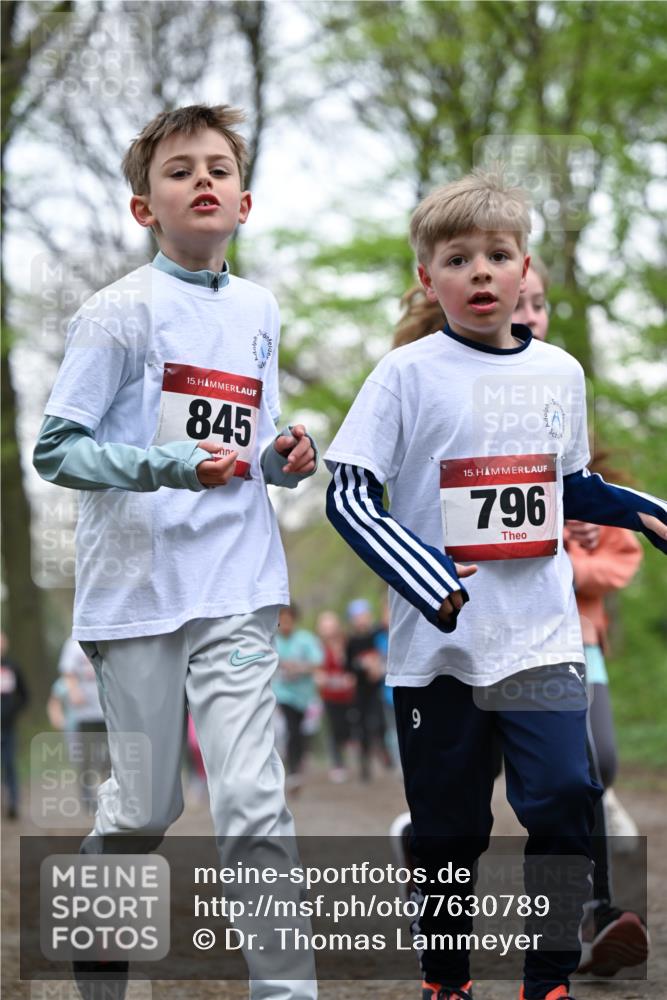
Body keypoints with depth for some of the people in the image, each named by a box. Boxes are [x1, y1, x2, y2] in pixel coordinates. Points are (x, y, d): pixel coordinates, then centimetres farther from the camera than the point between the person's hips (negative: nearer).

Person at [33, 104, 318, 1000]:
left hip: (238, 587, 3)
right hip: (139, 582, -3)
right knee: (146, 807, 6)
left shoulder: (258, 310, 13)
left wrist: (284, 456, 2)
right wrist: (172, 466, -20)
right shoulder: (121, 311, -4)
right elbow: (56, 449, -9)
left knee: (252, 797, -11)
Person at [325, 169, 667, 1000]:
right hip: (437, 646, -2)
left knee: (563, 804, -10)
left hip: (541, 640, 2)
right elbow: (349, 496, -9)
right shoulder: (408, 375, -5)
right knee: (447, 828, 6)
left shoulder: (559, 372, 9)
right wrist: (428, 581, -22)